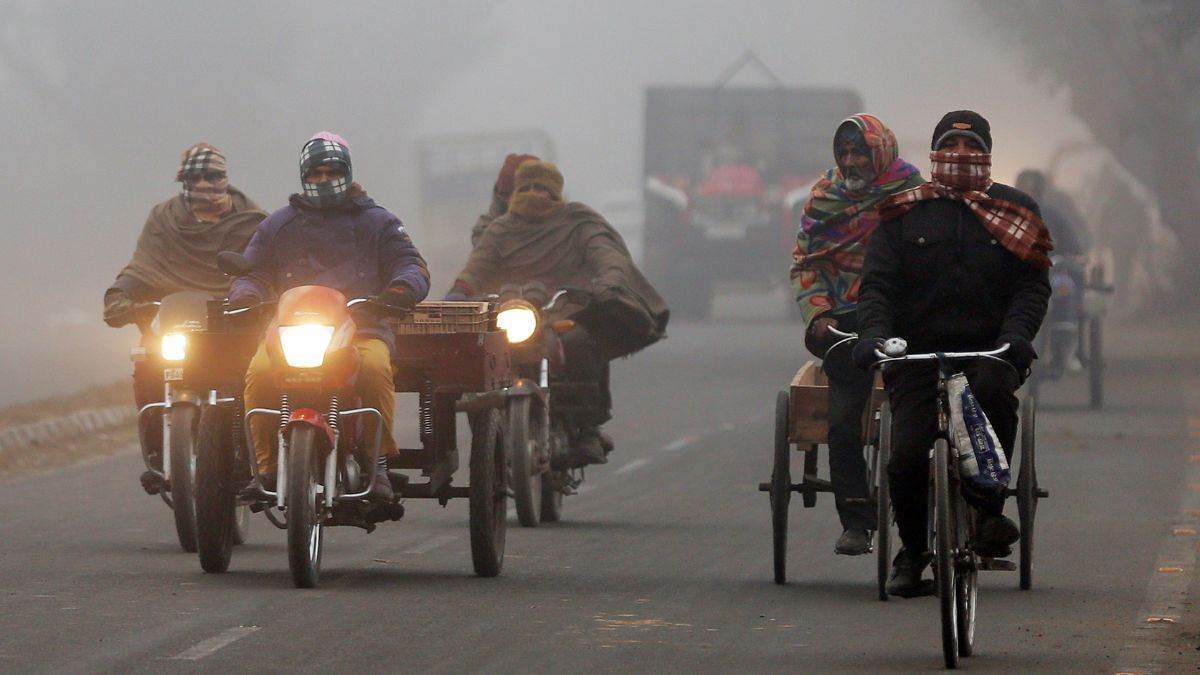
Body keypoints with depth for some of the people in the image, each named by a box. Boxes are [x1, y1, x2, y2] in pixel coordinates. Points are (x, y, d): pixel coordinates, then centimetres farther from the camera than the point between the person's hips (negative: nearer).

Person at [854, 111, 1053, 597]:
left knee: (993, 389, -37)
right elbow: (878, 282, 5)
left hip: (988, 349, -1)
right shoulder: (904, 214, 12)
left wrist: (1016, 334, -15)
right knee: (906, 458, -16)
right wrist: (874, 333, -15)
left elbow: (1033, 283, 4)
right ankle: (911, 552, 10)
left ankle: (988, 508, -21)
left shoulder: (1015, 211, 13)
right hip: (919, 353, 1)